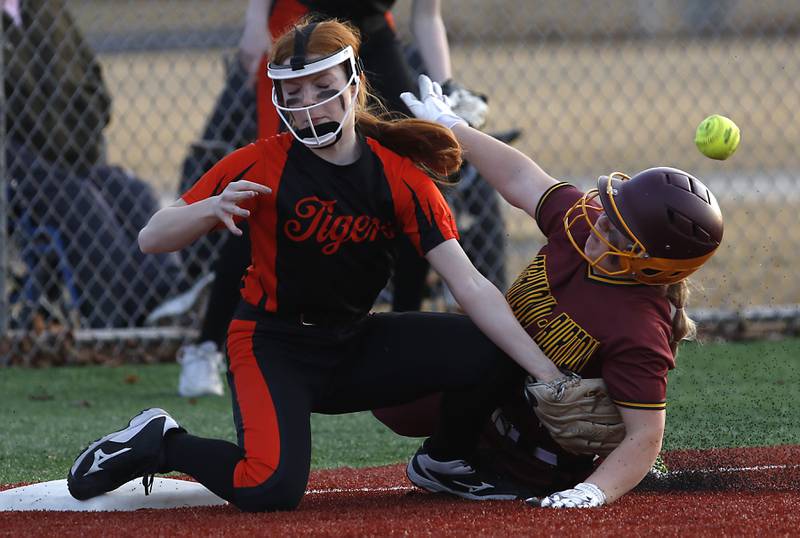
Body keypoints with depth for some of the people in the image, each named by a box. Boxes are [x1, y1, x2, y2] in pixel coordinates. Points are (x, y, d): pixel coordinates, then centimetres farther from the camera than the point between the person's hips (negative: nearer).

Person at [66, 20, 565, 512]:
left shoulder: (398, 175, -7)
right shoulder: (262, 164, -13)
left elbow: (471, 286, -12)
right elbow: (151, 239, -12)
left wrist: (547, 374, -22)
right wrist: (210, 209, -34)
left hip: (356, 346, 4)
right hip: (271, 346, -4)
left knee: (491, 353, -19)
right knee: (271, 489, -31)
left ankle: (446, 460, 13)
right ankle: (160, 444, 0)